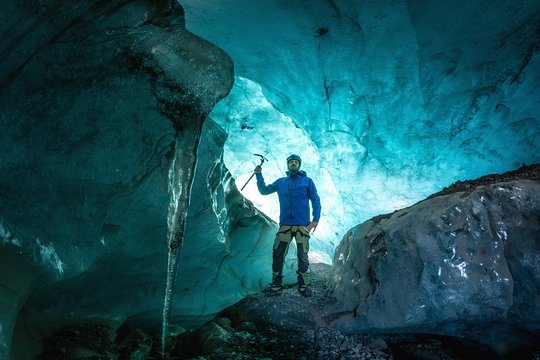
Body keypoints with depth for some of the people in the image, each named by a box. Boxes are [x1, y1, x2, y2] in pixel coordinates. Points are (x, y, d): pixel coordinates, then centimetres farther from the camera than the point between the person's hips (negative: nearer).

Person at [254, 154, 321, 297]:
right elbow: (264, 190, 17)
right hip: (285, 225, 2)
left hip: (303, 225, -2)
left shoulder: (307, 181, 7)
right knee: (277, 255, -1)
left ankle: (303, 285, 12)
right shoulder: (281, 182, 15)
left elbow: (315, 200, 3)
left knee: (303, 256, 0)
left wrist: (316, 219, -8)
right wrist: (259, 175, 3)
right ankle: (276, 286, 7)